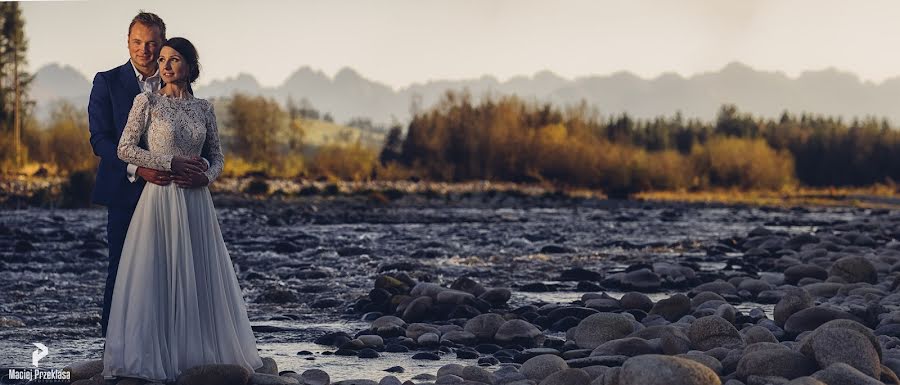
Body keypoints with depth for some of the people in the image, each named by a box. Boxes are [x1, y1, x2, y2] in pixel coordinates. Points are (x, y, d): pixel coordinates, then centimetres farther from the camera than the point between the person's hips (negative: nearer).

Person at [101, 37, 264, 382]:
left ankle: (197, 353, 15)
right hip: (159, 197, -3)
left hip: (196, 201, 3)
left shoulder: (203, 108, 10)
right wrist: (170, 164, -13)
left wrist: (206, 176, -7)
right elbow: (125, 149, -5)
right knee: (157, 274, -2)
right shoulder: (147, 101, 0)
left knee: (200, 276, 5)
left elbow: (217, 156, 15)